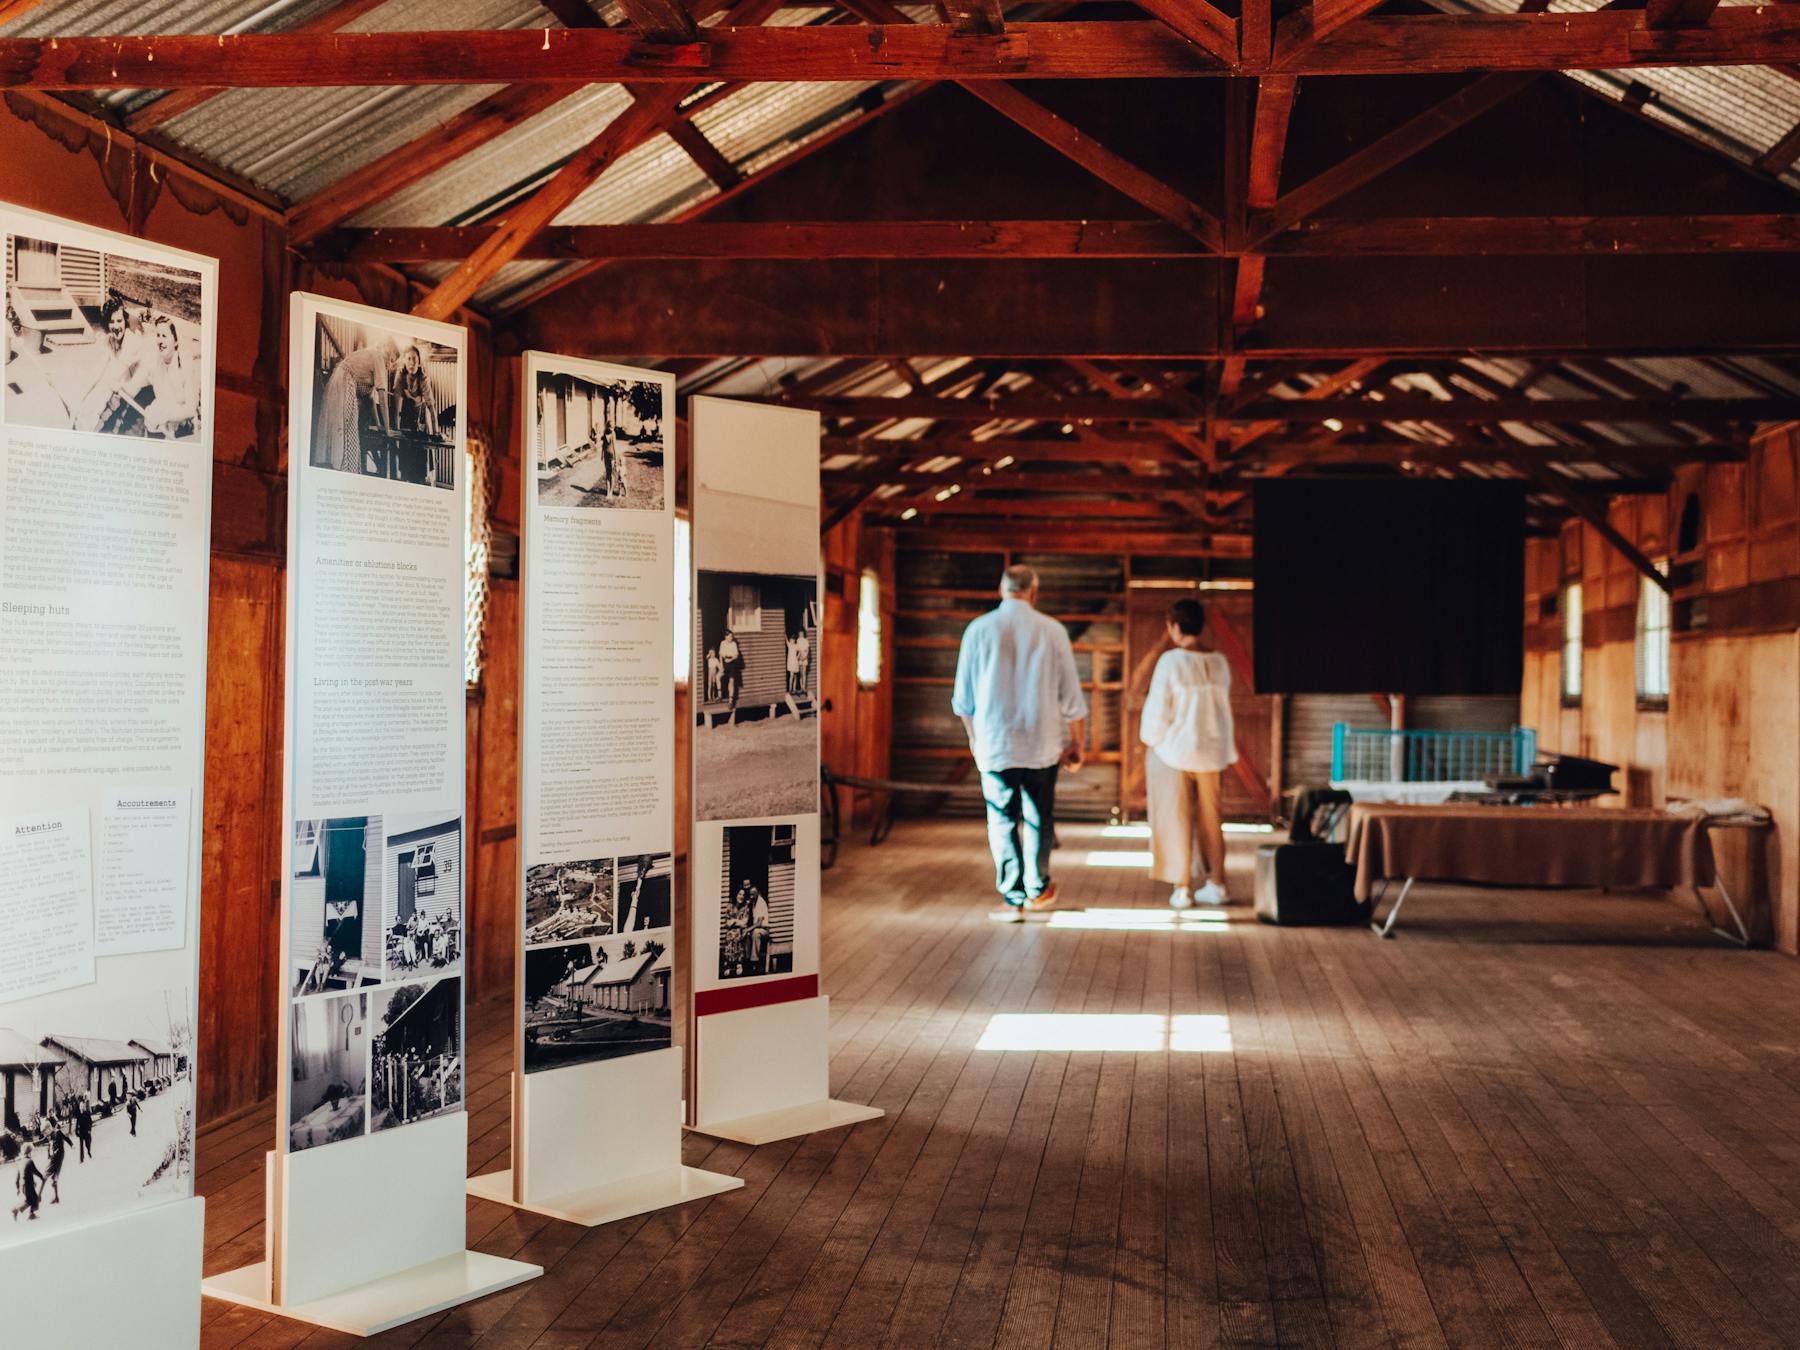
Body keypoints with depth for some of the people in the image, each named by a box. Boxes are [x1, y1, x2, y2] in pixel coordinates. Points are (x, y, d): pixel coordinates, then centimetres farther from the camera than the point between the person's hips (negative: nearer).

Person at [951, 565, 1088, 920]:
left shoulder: (979, 630, -2)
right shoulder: (1052, 631, -3)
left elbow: (963, 699, 5)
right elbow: (1072, 697, 1)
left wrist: (974, 736, 22)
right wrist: (1076, 744, 12)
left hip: (994, 744, 0)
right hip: (1042, 744, 0)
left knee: (1002, 821, 6)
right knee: (1038, 818, 15)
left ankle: (1013, 899, 4)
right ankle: (1037, 890, 26)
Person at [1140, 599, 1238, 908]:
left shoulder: (1171, 661, -14)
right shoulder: (1219, 663, 1)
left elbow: (1158, 710, -11)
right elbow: (1223, 709, 8)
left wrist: (1151, 743, 4)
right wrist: (1226, 753, 17)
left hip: (1174, 751, -5)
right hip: (1210, 751, 5)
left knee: (1176, 821, 4)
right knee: (1211, 819, 13)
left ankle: (1182, 888, 5)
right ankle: (1216, 885, 17)